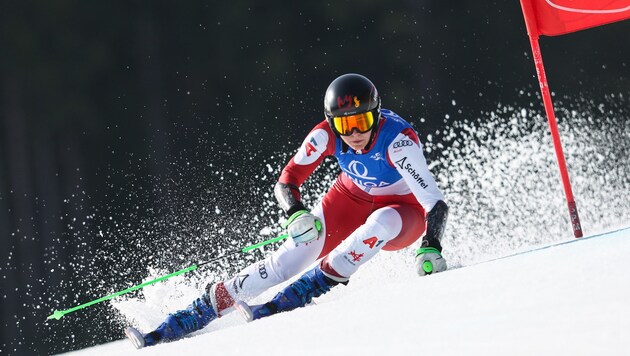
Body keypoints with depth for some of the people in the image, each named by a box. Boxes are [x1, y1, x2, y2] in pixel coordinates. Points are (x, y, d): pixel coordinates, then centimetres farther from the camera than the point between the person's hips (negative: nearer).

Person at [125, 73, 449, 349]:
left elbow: (436, 203, -37)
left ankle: (278, 308, -35)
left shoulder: (399, 140, -33)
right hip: (351, 200, 2)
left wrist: (431, 247, -54)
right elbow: (286, 180, -14)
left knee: (382, 222, -38)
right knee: (287, 260, -15)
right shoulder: (326, 135, -22)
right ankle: (172, 328, -13)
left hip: (402, 213, -2)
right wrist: (295, 212, -36)